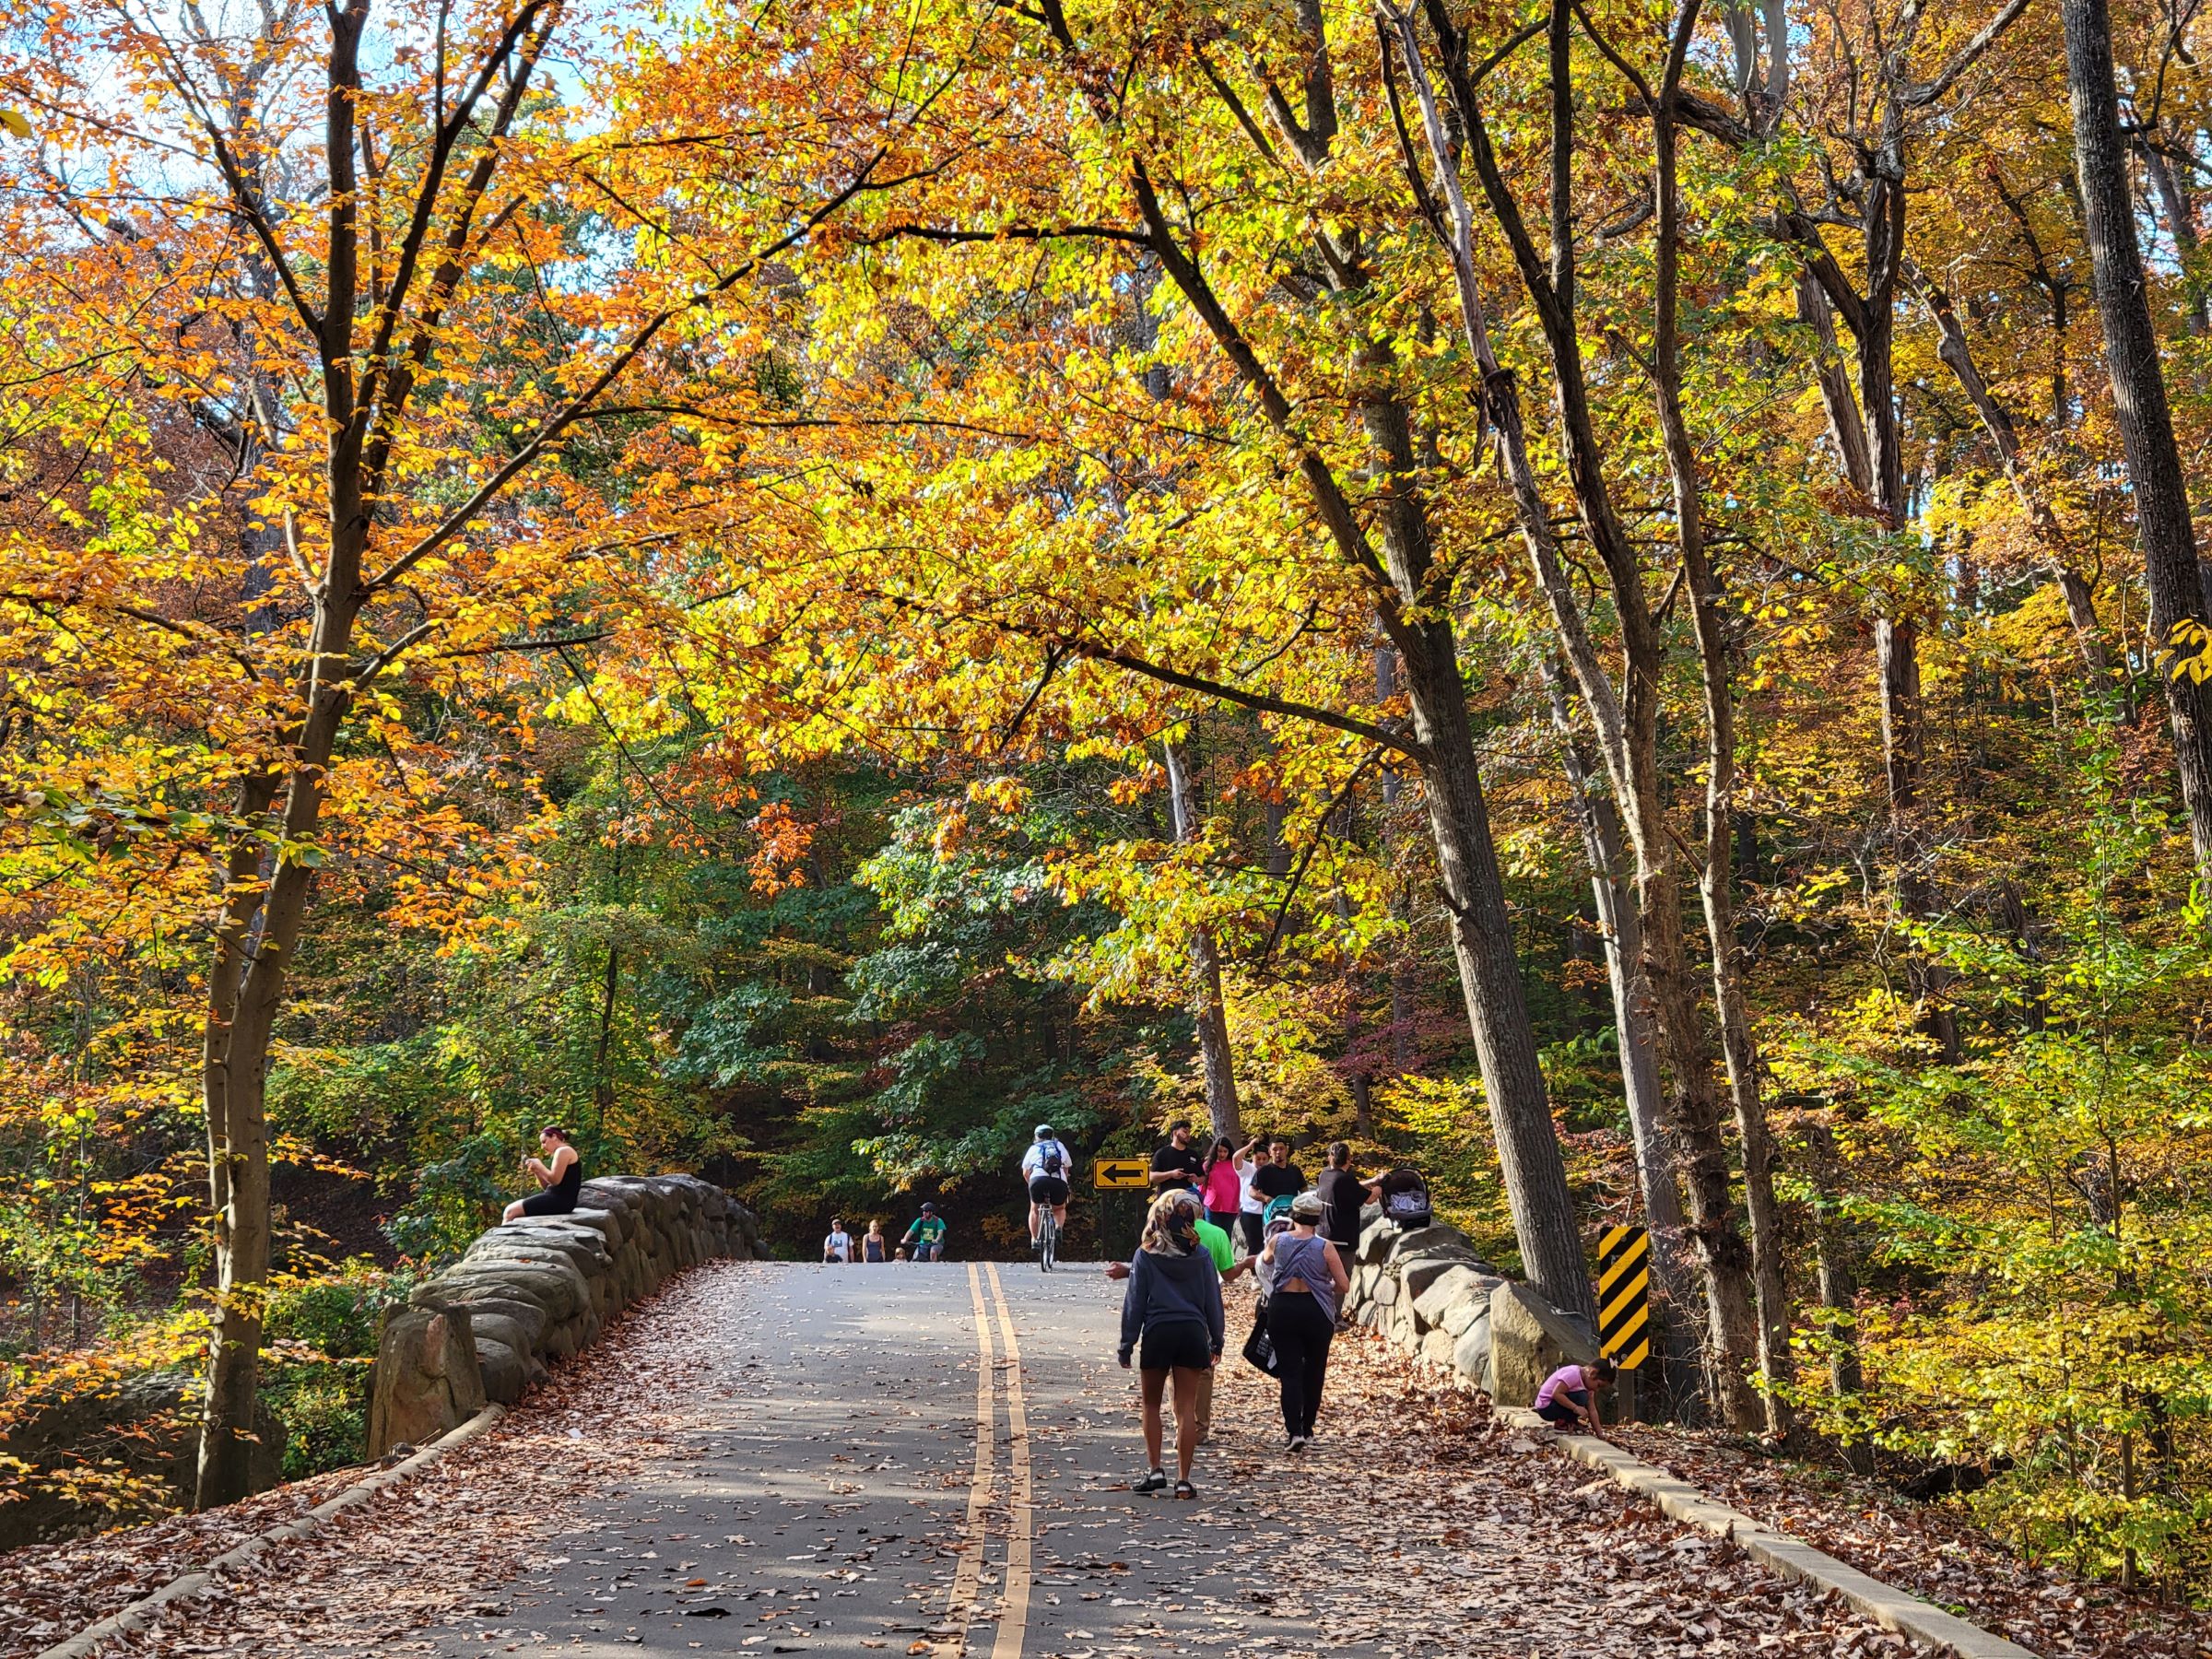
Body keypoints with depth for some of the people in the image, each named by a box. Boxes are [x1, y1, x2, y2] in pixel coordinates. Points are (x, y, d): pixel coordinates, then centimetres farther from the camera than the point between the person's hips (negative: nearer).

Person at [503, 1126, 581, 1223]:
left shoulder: (563, 1151, -7)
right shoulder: (559, 1153, 23)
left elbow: (555, 1180, -17)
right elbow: (546, 1186, 20)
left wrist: (539, 1165, -3)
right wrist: (536, 1170, 7)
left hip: (560, 1200, -10)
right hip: (556, 1198, 10)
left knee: (510, 1212, -12)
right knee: (513, 1209, 9)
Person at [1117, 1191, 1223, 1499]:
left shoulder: (1146, 1256, -3)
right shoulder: (1201, 1256, 3)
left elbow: (1135, 1301, -1)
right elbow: (1213, 1300, 7)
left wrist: (1127, 1343, 3)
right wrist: (1216, 1341, 15)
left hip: (1157, 1334, -2)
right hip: (1192, 1332, 2)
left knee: (1151, 1404, 15)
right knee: (1186, 1408, 4)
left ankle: (1156, 1470, 7)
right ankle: (1183, 1479, 3)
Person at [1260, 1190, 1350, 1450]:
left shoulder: (1277, 1241, -3)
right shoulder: (1324, 1247, -9)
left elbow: (1266, 1260, 21)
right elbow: (1344, 1285, -5)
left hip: (1282, 1309, 1)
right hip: (1316, 1312, -1)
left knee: (1291, 1372, 1)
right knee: (1314, 1372, 16)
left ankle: (1294, 1430, -13)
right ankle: (1307, 1428, 24)